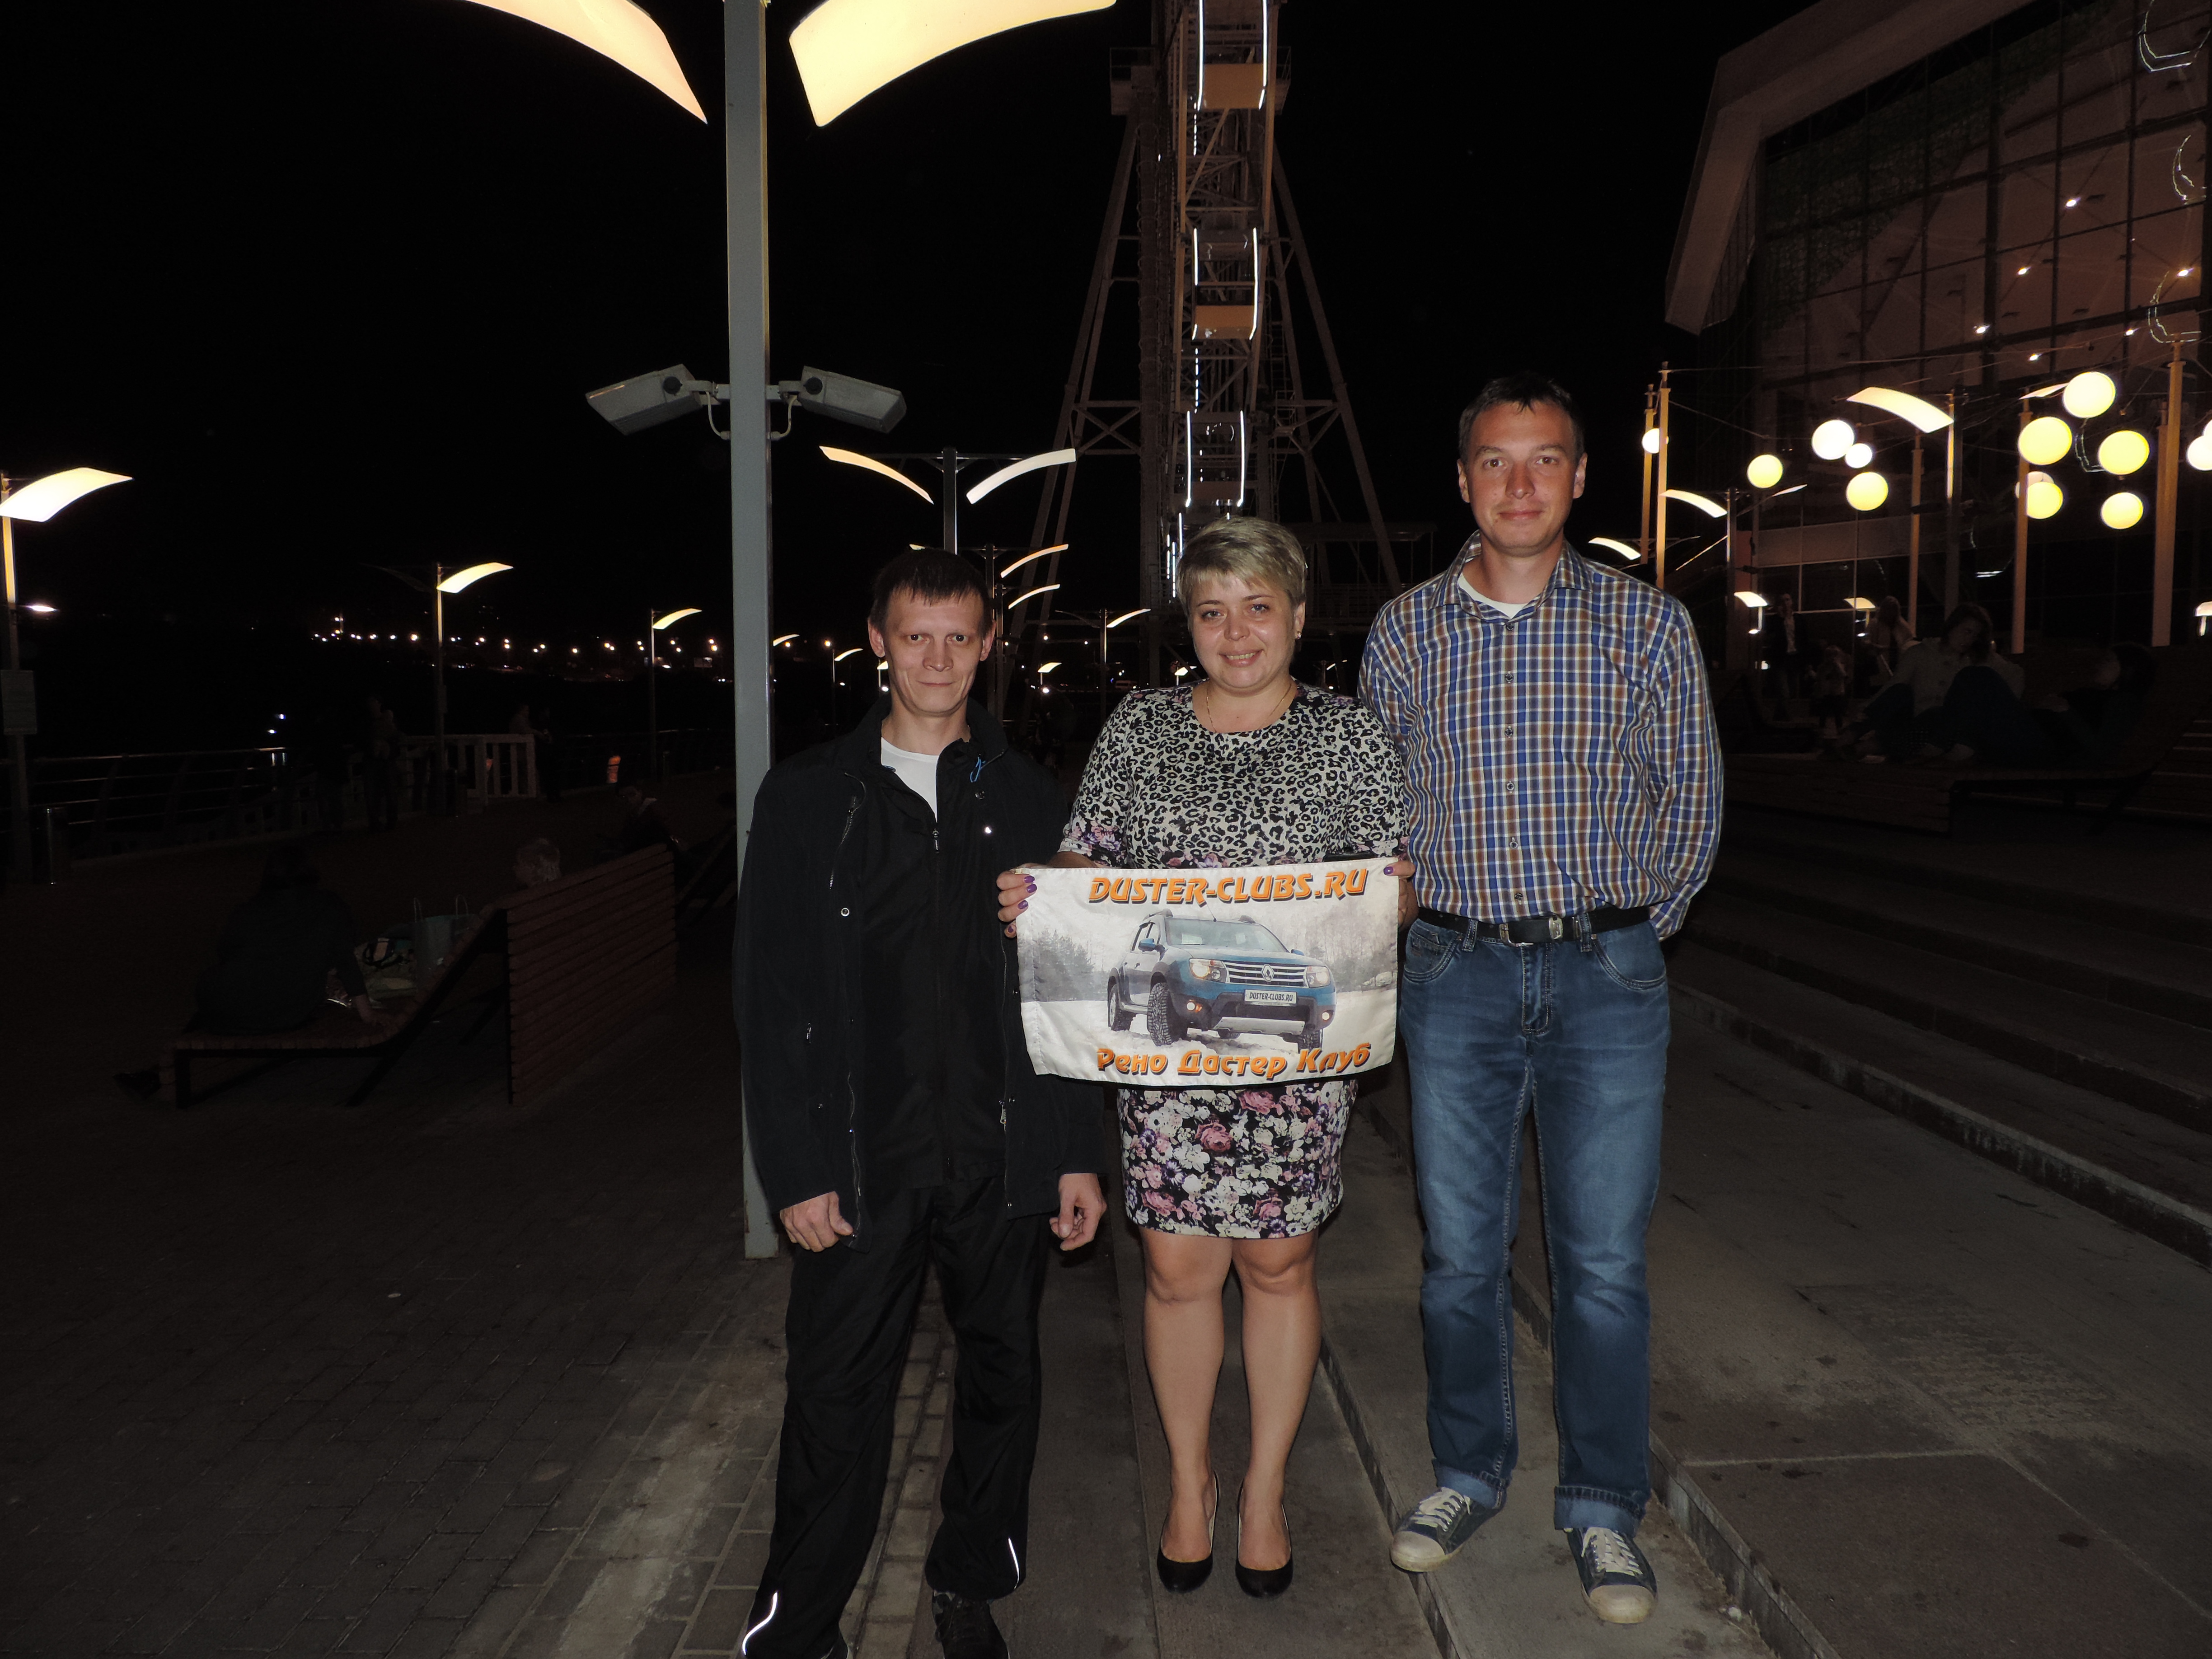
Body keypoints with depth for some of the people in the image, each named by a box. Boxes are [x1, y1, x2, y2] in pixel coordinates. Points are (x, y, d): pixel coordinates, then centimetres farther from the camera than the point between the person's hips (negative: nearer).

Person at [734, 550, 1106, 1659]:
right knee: (835, 1401, 4)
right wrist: (797, 1171, -6)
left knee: (1001, 1379, 13)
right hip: (862, 1159, -2)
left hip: (1003, 1156, 2)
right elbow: (771, 998, 0)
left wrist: (1076, 1153, 2)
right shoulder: (808, 798, 2)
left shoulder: (1027, 799, 6)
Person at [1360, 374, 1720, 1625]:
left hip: (1608, 973, -1)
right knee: (1462, 1251, 11)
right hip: (1457, 972, 1)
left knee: (1606, 1261, 5)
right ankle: (1470, 1475, 30)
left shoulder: (1648, 620, 2)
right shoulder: (1405, 630, 5)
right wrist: (1432, 914, 6)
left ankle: (1604, 1508, 23)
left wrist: (1633, 925, 6)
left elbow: (1690, 795, 8)